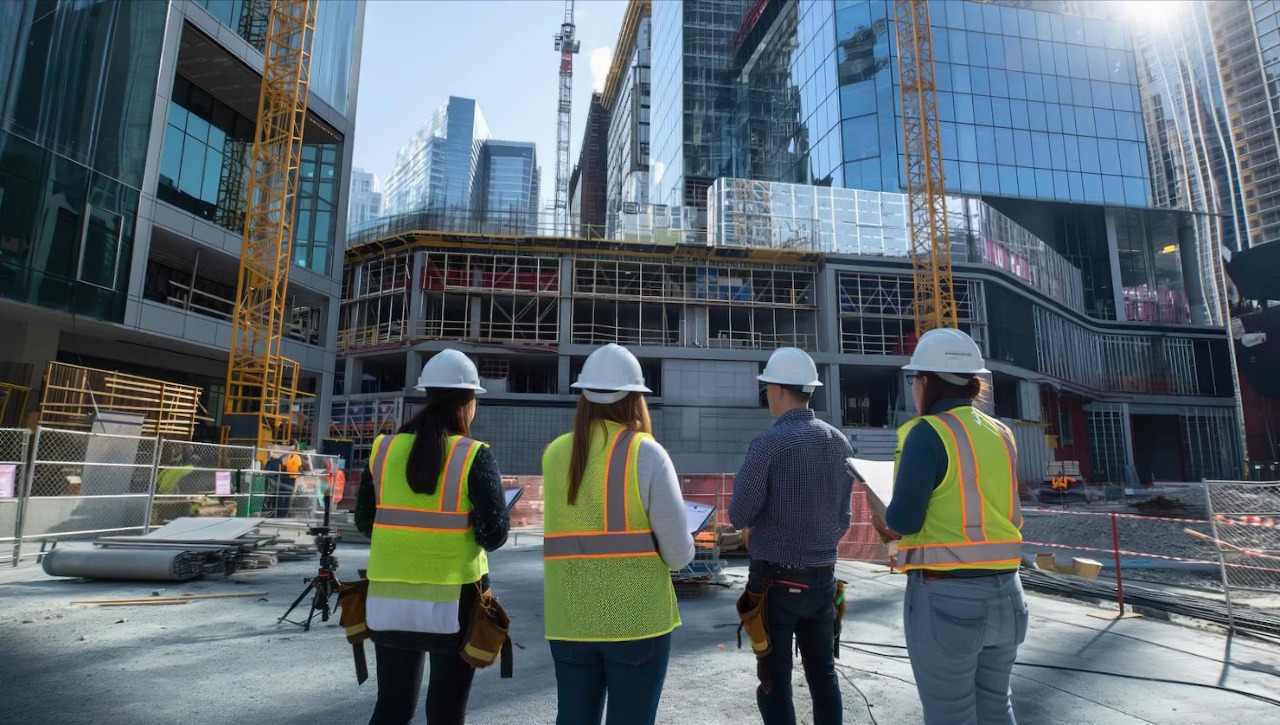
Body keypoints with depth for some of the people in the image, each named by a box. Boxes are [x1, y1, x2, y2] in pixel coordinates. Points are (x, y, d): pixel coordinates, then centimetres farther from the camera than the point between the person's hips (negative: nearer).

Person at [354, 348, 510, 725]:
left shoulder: (385, 449, -2)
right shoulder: (474, 456, -12)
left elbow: (364, 521, 6)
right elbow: (494, 535, -14)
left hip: (389, 598, 4)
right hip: (454, 601, -3)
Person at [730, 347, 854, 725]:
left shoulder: (768, 443, -17)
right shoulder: (840, 443, 1)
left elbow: (739, 516, -13)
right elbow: (844, 517, 8)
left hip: (775, 581, -5)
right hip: (822, 578, 6)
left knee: (775, 682, 7)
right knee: (823, 674, 19)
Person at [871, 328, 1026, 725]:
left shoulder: (928, 433, -16)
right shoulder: (1001, 434, 6)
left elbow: (903, 522, -18)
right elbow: (992, 510, 12)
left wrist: (886, 523, 3)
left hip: (946, 596, -7)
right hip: (1003, 592, 7)